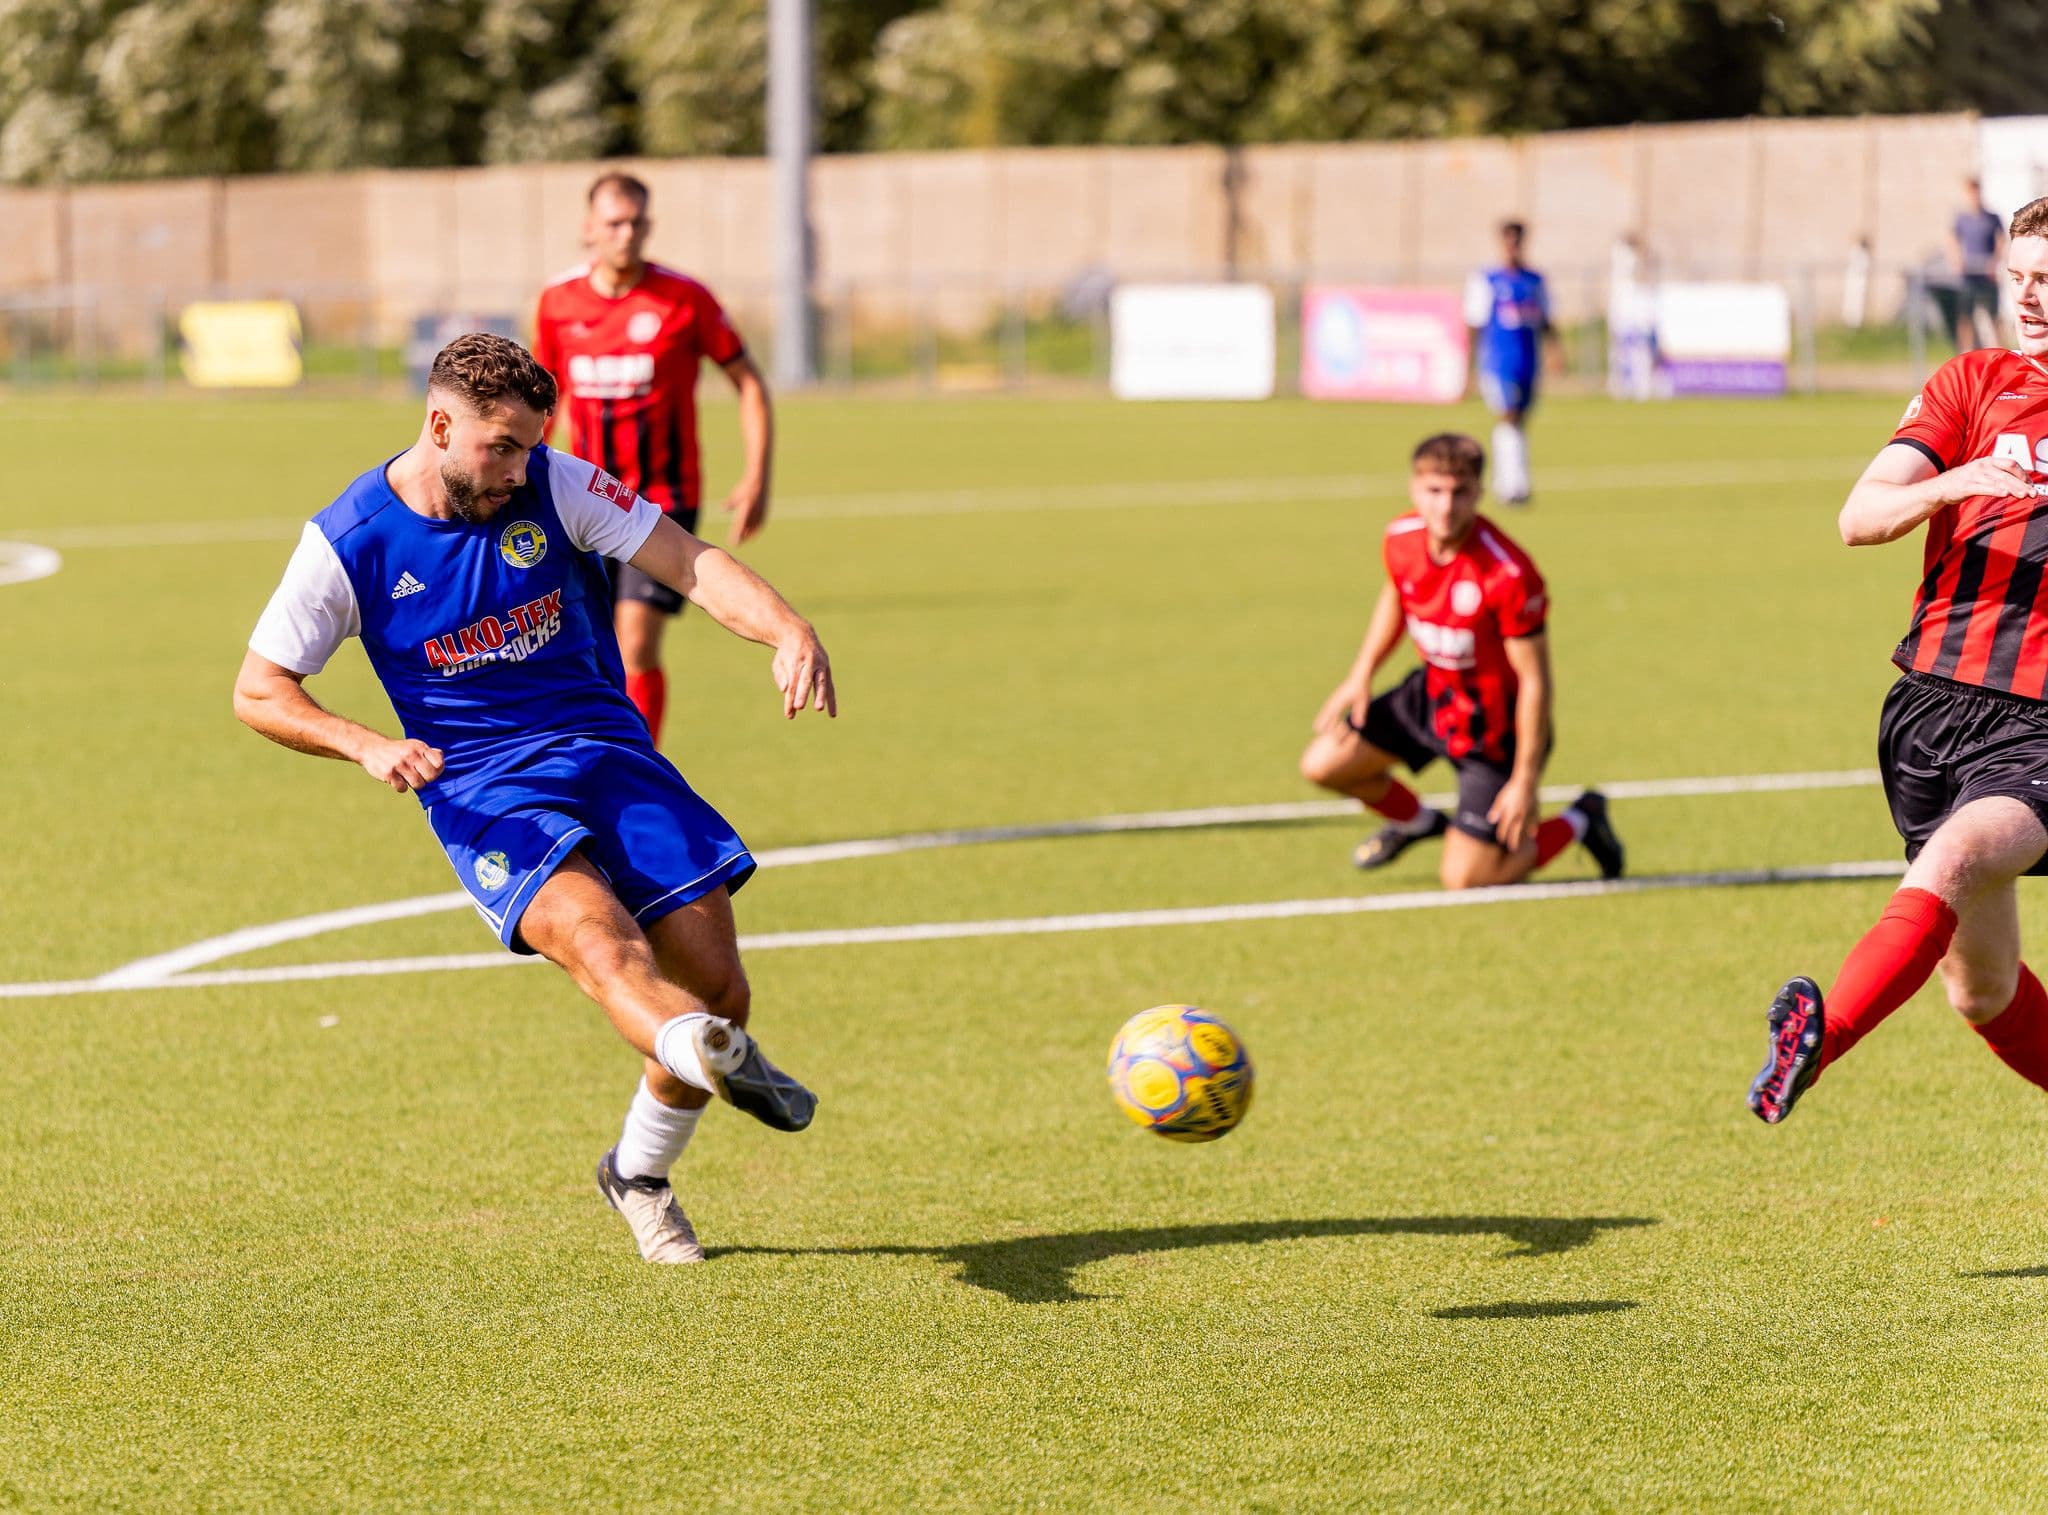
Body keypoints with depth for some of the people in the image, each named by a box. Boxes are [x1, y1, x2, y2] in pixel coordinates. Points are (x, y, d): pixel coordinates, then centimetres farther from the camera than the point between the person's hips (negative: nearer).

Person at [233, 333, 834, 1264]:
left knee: (715, 985, -5)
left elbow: (686, 562, -10)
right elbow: (259, 689, -1)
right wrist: (366, 747, -19)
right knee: (594, 935, -33)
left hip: (608, 754, 3)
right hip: (483, 794, -3)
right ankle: (715, 1058, -63)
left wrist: (788, 630, -29)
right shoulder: (348, 543, -6)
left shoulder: (553, 487, -2)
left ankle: (640, 1175, 21)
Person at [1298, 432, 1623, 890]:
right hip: (1432, 693, 6)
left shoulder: (1509, 575, -33)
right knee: (1323, 764, 6)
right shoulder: (1400, 538, -14)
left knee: (1463, 878, -6)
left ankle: (1578, 822, 20)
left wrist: (1525, 781, -22)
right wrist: (1361, 675, 6)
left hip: (1494, 723, -6)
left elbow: (1534, 680, -25)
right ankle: (1416, 820, 36)